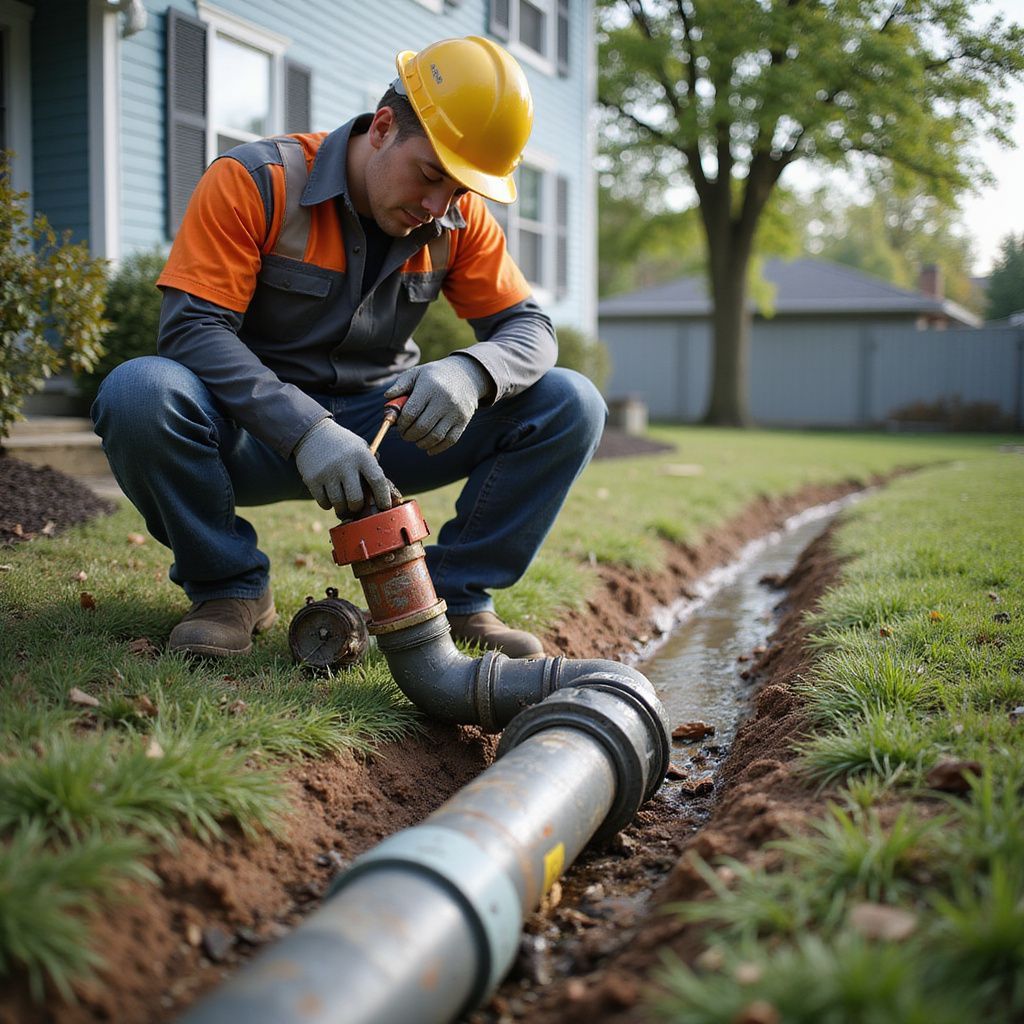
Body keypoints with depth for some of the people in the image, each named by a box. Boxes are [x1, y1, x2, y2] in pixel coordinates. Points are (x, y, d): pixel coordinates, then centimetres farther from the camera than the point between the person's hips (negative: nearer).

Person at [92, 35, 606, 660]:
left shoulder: (459, 218, -1)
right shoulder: (256, 182, -14)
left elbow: (529, 328, -3)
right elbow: (190, 328, -21)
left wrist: (470, 371, -28)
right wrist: (304, 430, -36)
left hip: (382, 428, 3)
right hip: (260, 433, -3)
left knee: (571, 405, -13)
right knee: (140, 392, -36)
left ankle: (456, 595, -2)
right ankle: (229, 587, -11)